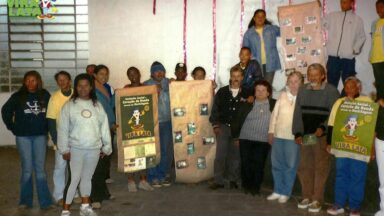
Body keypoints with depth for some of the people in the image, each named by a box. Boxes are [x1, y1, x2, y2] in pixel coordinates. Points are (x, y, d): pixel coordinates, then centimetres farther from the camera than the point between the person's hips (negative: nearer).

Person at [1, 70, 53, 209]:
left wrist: (47, 128, 3)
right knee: (27, 169, 4)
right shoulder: (18, 96, -2)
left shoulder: (45, 95, -1)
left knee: (40, 168, 3)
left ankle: (45, 201, 8)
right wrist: (12, 127, 3)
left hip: (40, 136, 0)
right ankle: (25, 200, 17)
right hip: (23, 136, 0)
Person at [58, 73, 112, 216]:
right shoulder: (69, 105, -4)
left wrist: (107, 146, 6)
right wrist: (64, 149, -7)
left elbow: (104, 126, 7)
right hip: (76, 148, -3)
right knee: (74, 179, -3)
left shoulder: (97, 105, 4)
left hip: (94, 148, 3)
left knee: (87, 178, 15)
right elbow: (63, 129, -4)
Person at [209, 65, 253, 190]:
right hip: (223, 127, 0)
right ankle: (218, 180, 1)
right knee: (220, 154, -5)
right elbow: (215, 109, 5)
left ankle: (233, 179, 17)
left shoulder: (246, 93, 3)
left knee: (235, 155, 5)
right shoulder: (222, 92, 4)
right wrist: (215, 125, -1)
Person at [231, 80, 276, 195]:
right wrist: (236, 136, 4)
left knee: (259, 164, 0)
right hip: (245, 139, 1)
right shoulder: (246, 104, 5)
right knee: (246, 163, 4)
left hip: (263, 141, -1)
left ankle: (256, 187, 14)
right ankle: (246, 185, 21)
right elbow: (238, 120, 6)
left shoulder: (274, 105, 4)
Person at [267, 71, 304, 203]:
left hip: (294, 137, -5)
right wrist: (271, 131, 7)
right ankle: (277, 191, 23)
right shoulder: (283, 95, 9)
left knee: (290, 166, 4)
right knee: (276, 164, 11)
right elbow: (274, 114, 10)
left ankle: (286, 193, 15)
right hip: (278, 135, 5)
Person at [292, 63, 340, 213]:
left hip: (322, 137, -5)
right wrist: (298, 132, 4)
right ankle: (307, 197, 20)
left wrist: (323, 128, -21)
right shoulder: (303, 90, 12)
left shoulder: (331, 91, -3)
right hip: (305, 136, 5)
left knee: (320, 168, 0)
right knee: (304, 167, 8)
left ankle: (317, 200, 7)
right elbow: (298, 113, 10)